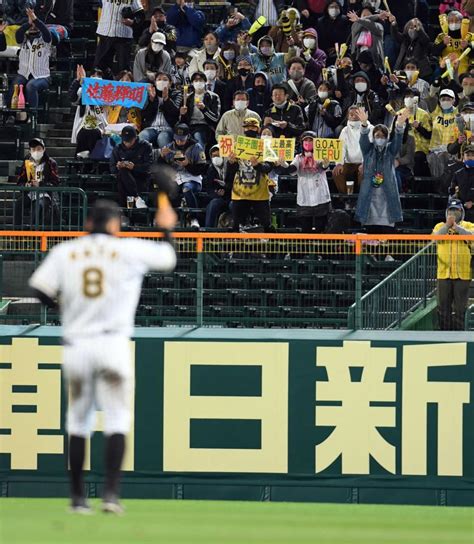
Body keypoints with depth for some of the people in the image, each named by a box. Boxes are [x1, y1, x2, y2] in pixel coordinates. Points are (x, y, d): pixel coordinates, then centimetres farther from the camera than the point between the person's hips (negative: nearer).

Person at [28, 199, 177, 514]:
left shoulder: (64, 252, 5)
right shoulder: (128, 249, 1)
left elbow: (40, 290, -2)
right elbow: (169, 258, 13)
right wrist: (167, 228, 32)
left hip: (75, 345, 2)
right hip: (113, 343, -2)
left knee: (78, 422, 11)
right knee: (118, 420, 0)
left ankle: (78, 497, 12)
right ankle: (112, 491, -13)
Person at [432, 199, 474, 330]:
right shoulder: (440, 226, 15)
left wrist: (456, 226, -14)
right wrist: (447, 225, -11)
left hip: (462, 274, -2)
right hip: (444, 273, 2)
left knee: (460, 307, -2)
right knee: (443, 306, 2)